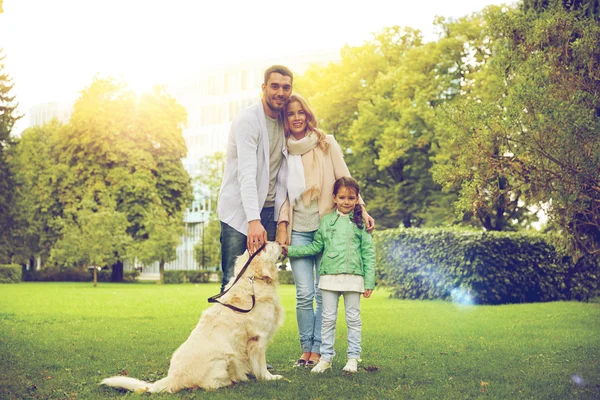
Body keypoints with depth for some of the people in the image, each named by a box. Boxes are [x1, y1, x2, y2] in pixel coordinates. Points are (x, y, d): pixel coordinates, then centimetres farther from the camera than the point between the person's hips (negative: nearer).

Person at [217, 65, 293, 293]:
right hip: (240, 210, -6)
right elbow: (247, 174, -23)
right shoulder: (248, 120, -13)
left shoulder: (285, 122, 9)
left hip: (269, 209, 6)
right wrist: (254, 221, -32)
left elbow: (282, 172, 11)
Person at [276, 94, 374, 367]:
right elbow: (282, 191, 10)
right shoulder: (283, 150, 10)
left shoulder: (326, 144, 4)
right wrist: (282, 226, 1)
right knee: (304, 294, -4)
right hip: (298, 230, 1)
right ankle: (306, 348, 9)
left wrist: (360, 209, -10)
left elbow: (345, 179, 2)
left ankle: (318, 350, 8)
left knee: (324, 293, -1)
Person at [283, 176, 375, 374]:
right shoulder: (326, 221, 9)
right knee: (328, 318, 5)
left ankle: (353, 357, 14)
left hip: (354, 277, -1)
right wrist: (290, 250, 4)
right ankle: (326, 357, 13)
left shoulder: (361, 223, 4)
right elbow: (315, 247, 14)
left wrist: (369, 282, -2)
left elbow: (368, 253, 3)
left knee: (353, 318, 6)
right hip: (329, 276, 2)